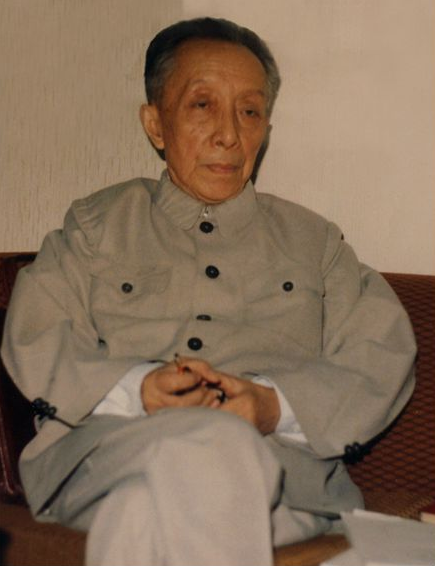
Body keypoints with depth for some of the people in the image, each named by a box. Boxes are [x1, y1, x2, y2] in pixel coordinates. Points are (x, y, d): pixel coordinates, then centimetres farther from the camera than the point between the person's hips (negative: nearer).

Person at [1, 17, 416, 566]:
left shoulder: (313, 239, 24)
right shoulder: (97, 223, 23)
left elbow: (384, 359, 10)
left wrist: (277, 405, -11)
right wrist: (135, 389, -13)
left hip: (278, 463, 0)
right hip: (104, 453, 1)